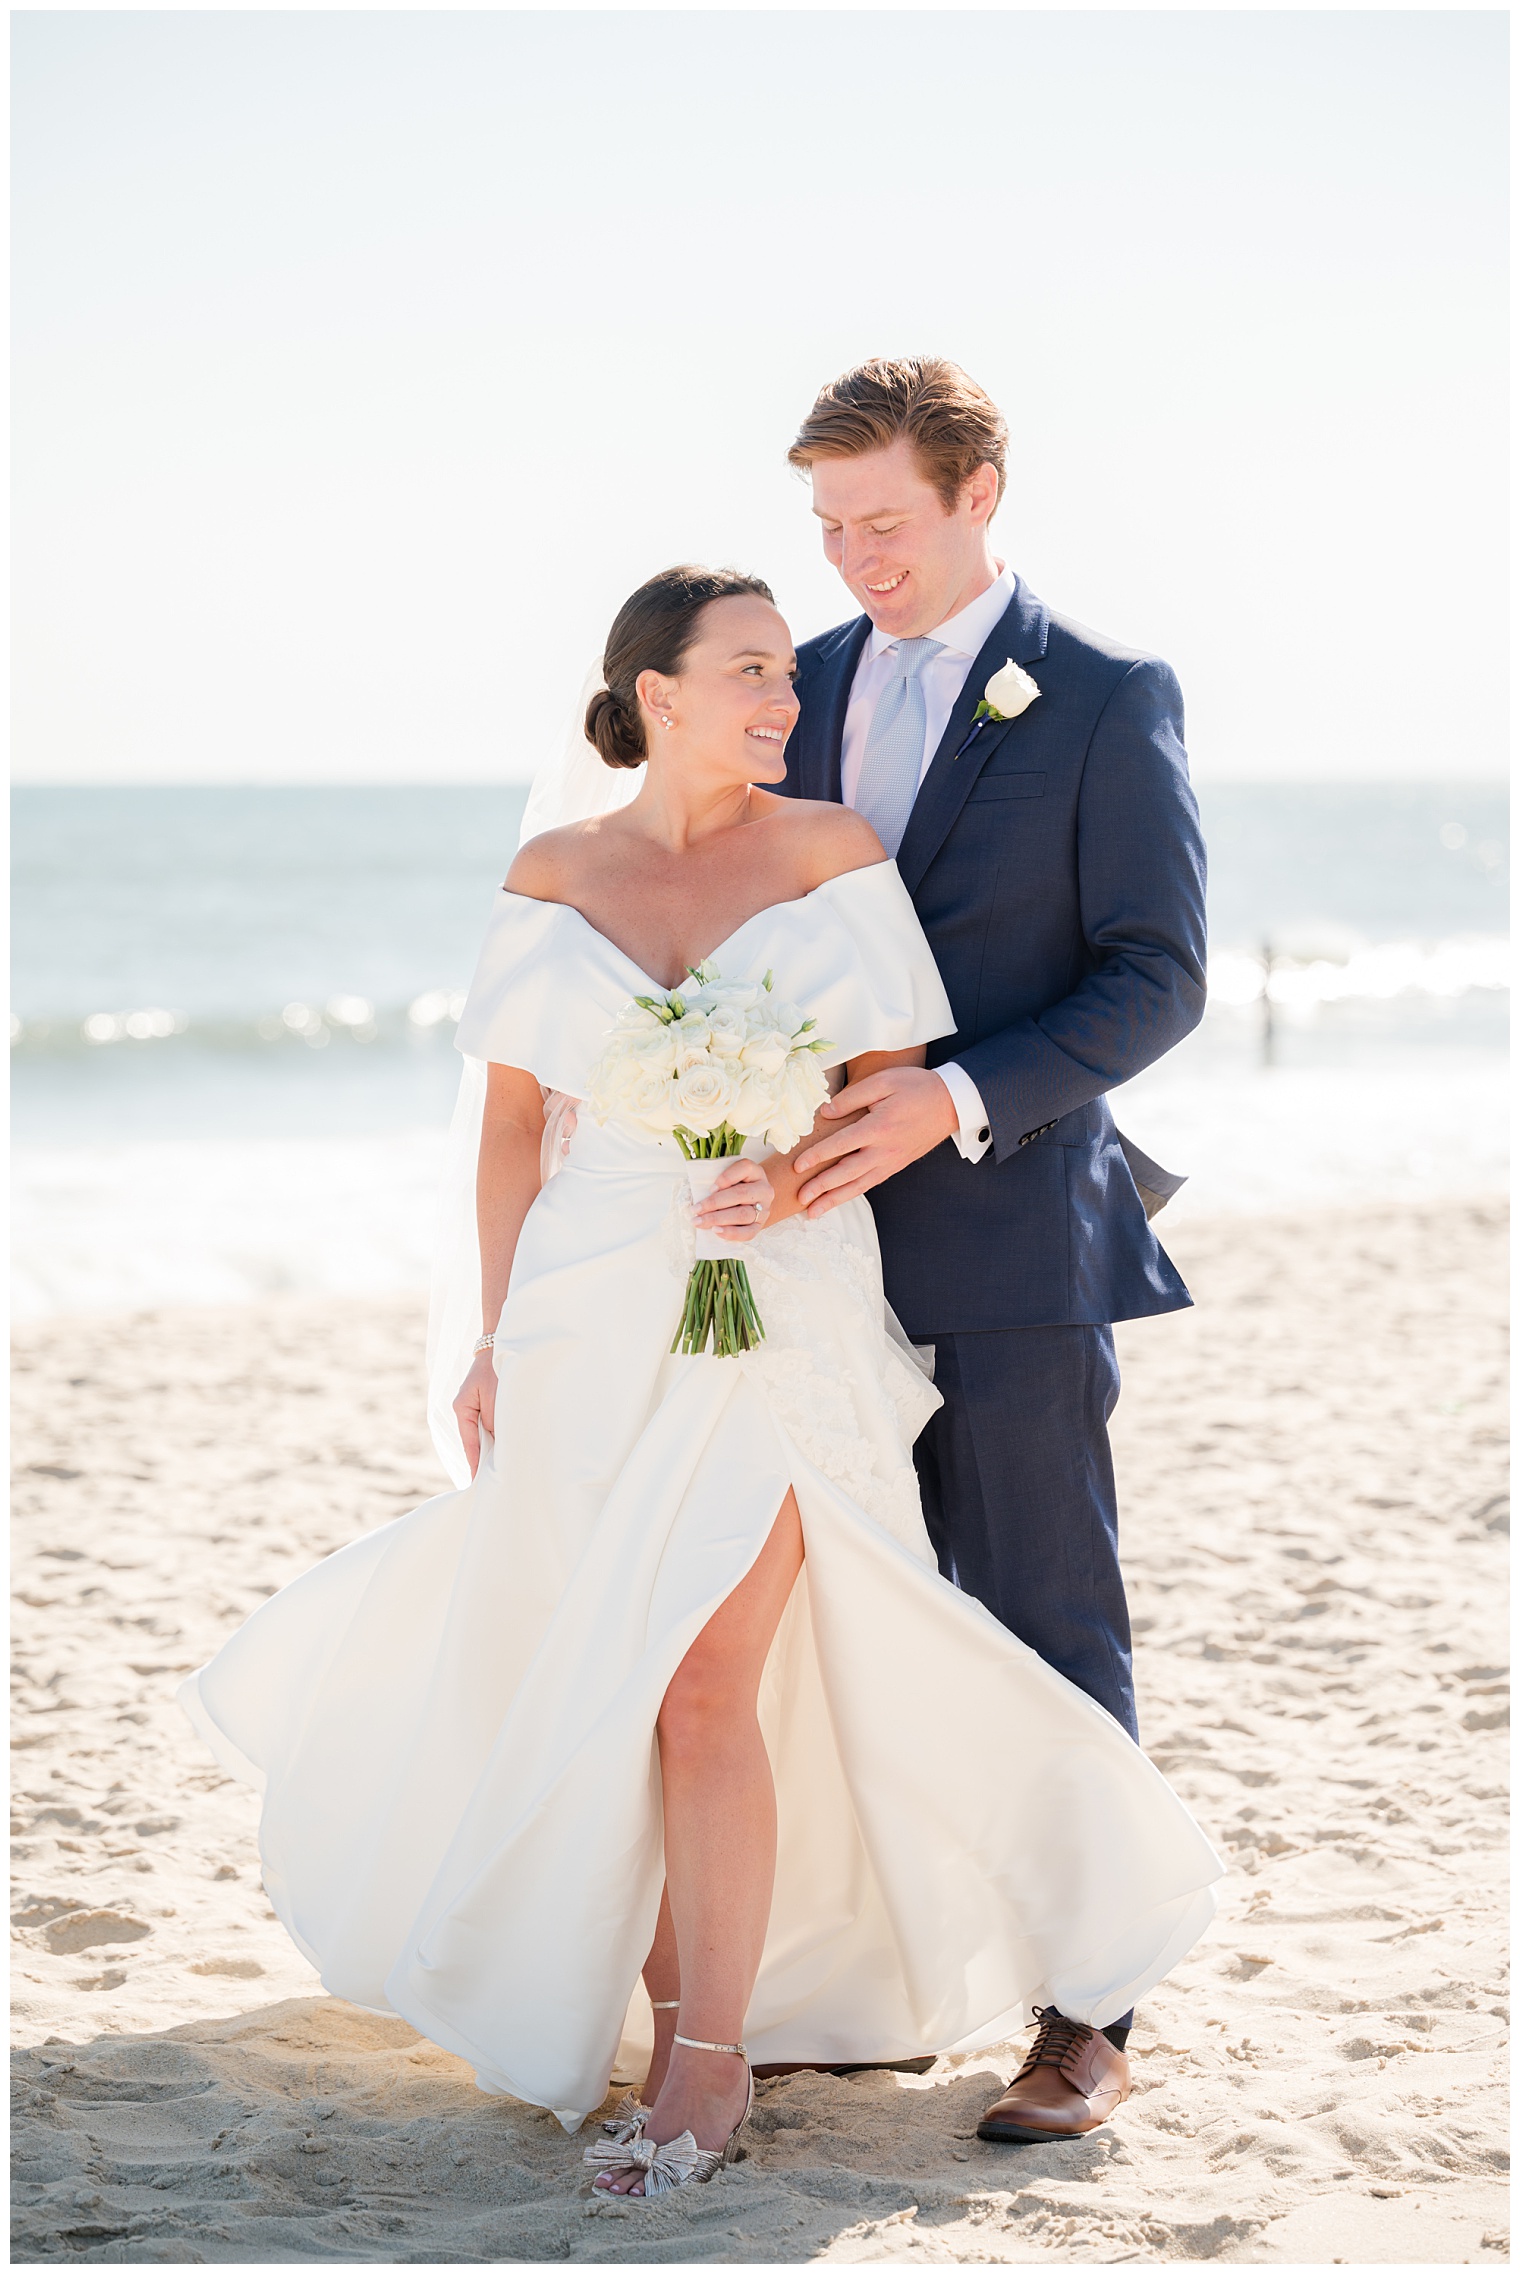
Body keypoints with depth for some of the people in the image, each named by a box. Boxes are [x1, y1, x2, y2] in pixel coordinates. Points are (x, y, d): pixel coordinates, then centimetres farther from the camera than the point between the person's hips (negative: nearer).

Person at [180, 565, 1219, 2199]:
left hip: (779, 1313, -3)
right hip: (591, 1318, 3)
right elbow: (511, 1118, 8)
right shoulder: (553, 874, 7)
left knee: (702, 1687, -10)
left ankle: (708, 2061, -2)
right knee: (592, 1684, 8)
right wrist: (493, 1337, 3)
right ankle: (651, 1988, 28)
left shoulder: (828, 851, 2)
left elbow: (898, 1078, 0)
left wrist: (800, 1174, -19)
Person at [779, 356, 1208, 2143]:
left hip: (1011, 1235, -5)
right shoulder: (810, 687, 11)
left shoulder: (1108, 701, -5)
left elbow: (1157, 977, -10)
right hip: (840, 1231, 5)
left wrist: (957, 1101, -21)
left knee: (1051, 1636, 0)